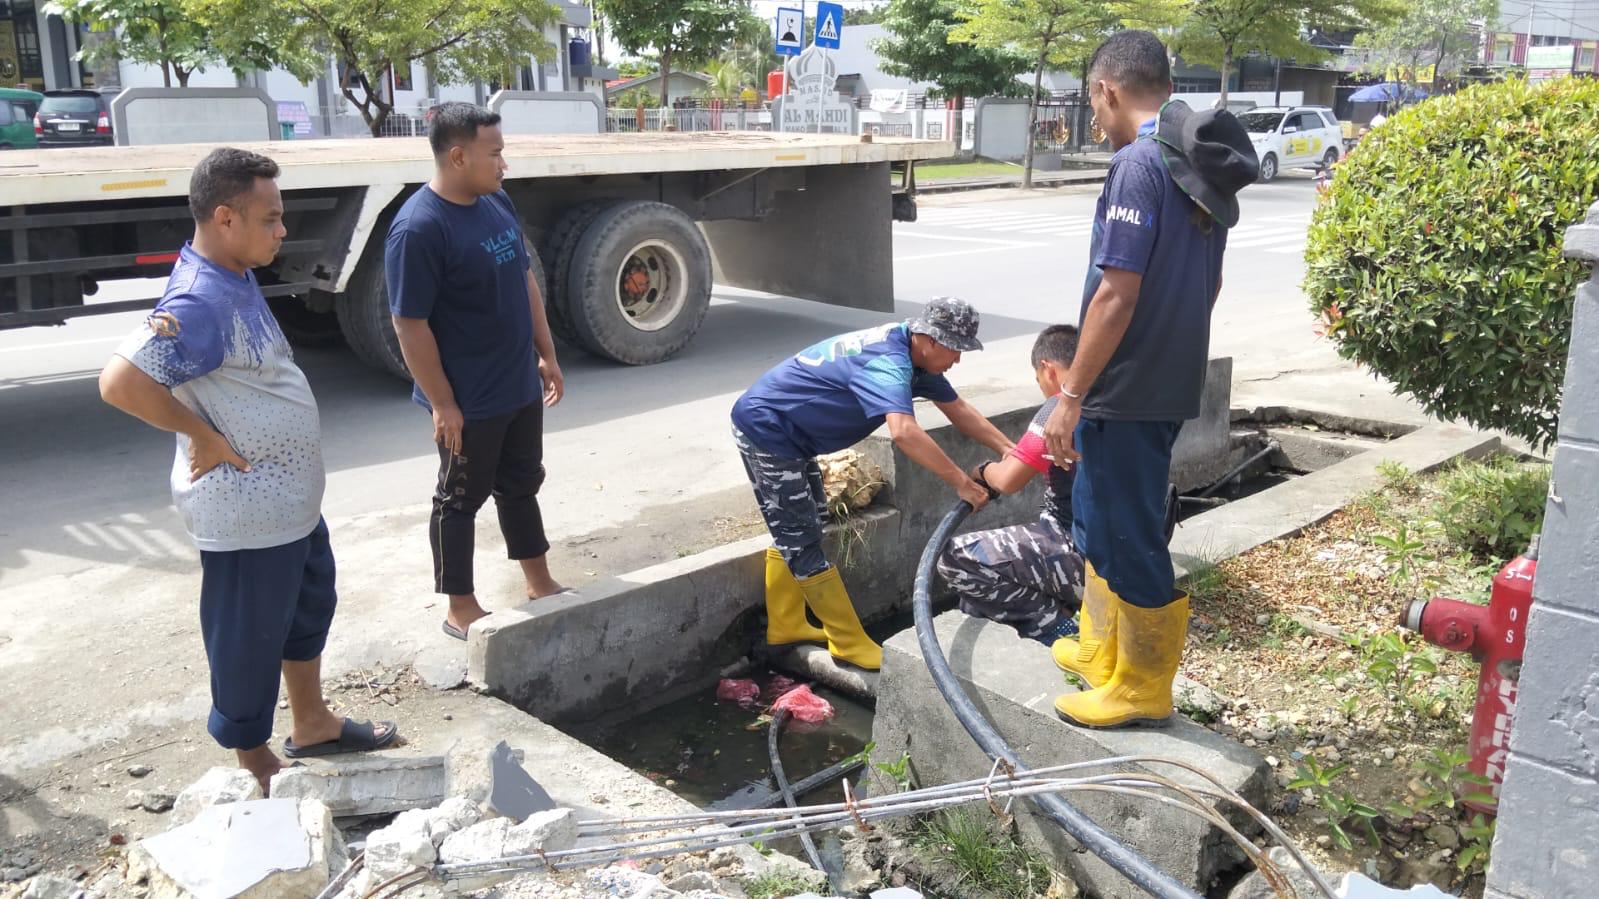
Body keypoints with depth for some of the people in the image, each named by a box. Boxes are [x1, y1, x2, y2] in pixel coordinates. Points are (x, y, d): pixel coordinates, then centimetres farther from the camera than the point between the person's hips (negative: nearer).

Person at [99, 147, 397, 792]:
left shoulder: (233, 277, 5)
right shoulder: (201, 303, -26)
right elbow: (120, 382, -34)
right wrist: (202, 435, -24)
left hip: (289, 495, 10)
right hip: (247, 512, -10)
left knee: (311, 602, 25)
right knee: (250, 638, 8)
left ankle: (312, 724, 44)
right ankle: (256, 768, 27)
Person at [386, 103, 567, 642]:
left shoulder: (497, 203, 3)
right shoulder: (419, 228, -22)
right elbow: (410, 325, -21)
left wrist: (546, 354, 14)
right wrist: (442, 403, -19)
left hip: (520, 388, 8)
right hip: (468, 401, -8)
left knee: (521, 485, 20)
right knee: (461, 500, 8)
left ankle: (540, 586, 37)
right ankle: (461, 610, 24)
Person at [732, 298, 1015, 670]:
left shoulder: (912, 355, 3)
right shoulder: (888, 362, -28)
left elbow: (958, 409, 12)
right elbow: (904, 432, -44)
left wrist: (1010, 451, 5)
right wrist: (962, 483, -39)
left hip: (784, 432, 10)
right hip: (764, 427, -10)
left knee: (793, 532, 17)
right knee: (802, 541, -4)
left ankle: (785, 626, 27)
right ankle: (850, 643, 2)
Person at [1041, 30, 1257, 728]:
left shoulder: (1139, 164, -19)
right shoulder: (1204, 167, 10)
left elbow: (1116, 295, -24)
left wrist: (1071, 395, -19)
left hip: (1126, 390, -10)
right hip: (1173, 380, 10)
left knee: (1129, 538, 4)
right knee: (1097, 520, 23)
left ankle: (1144, 687, 19)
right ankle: (1101, 649, 38)